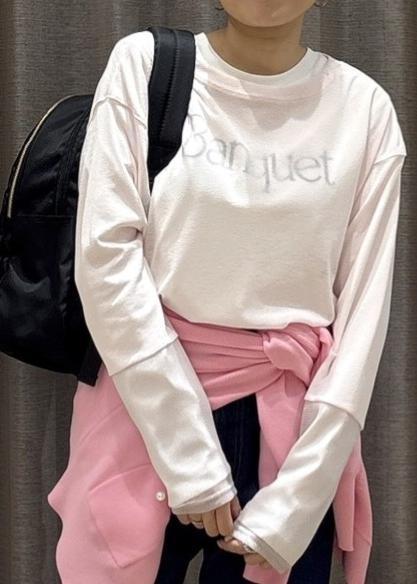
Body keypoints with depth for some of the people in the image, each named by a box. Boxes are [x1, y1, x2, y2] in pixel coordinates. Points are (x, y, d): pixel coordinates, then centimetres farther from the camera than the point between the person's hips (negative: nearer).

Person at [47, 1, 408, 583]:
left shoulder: (364, 108, -1)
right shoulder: (143, 65, -4)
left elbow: (364, 308, -3)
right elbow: (106, 257, -10)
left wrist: (294, 504, -8)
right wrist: (188, 457, -13)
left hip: (292, 421, 1)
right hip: (146, 408, -1)